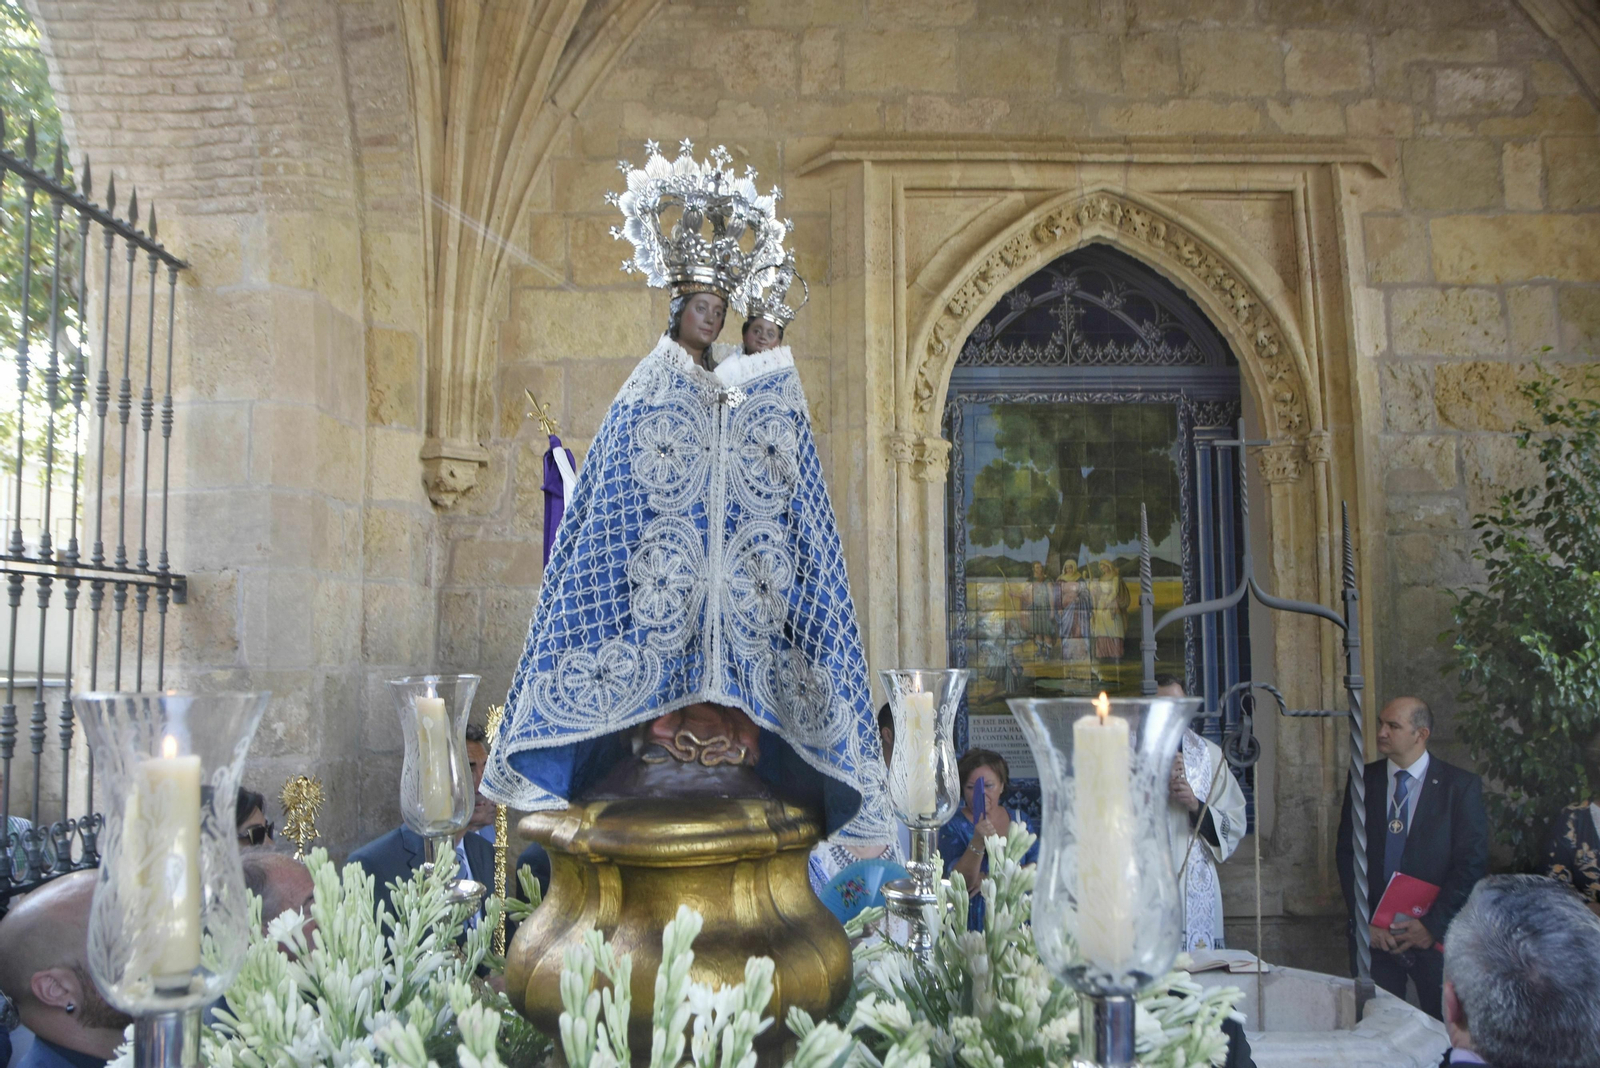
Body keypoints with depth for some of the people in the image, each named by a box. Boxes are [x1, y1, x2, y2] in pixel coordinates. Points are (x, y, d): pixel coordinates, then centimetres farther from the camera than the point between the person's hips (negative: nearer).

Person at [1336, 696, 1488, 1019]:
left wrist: (1432, 925, -9)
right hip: (1374, 934, 2)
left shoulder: (1461, 786, -3)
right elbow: (1347, 855, 4)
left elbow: (1473, 864, -6)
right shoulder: (1363, 780, 4)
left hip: (1435, 935, -2)